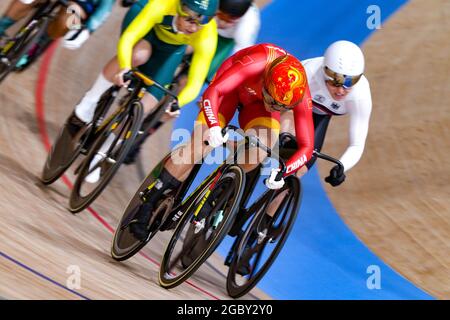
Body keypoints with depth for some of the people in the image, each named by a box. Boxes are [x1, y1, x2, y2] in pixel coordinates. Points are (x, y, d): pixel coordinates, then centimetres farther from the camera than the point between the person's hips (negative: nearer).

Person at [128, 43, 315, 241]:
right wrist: (213, 127, -63)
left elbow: (306, 147, -31)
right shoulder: (254, 64, -43)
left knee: (261, 150, -26)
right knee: (200, 145, -18)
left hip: (257, 103, 2)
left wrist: (281, 172, -48)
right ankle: (148, 205, -6)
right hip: (231, 86, -2)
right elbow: (212, 92, -46)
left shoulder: (300, 96, -34)